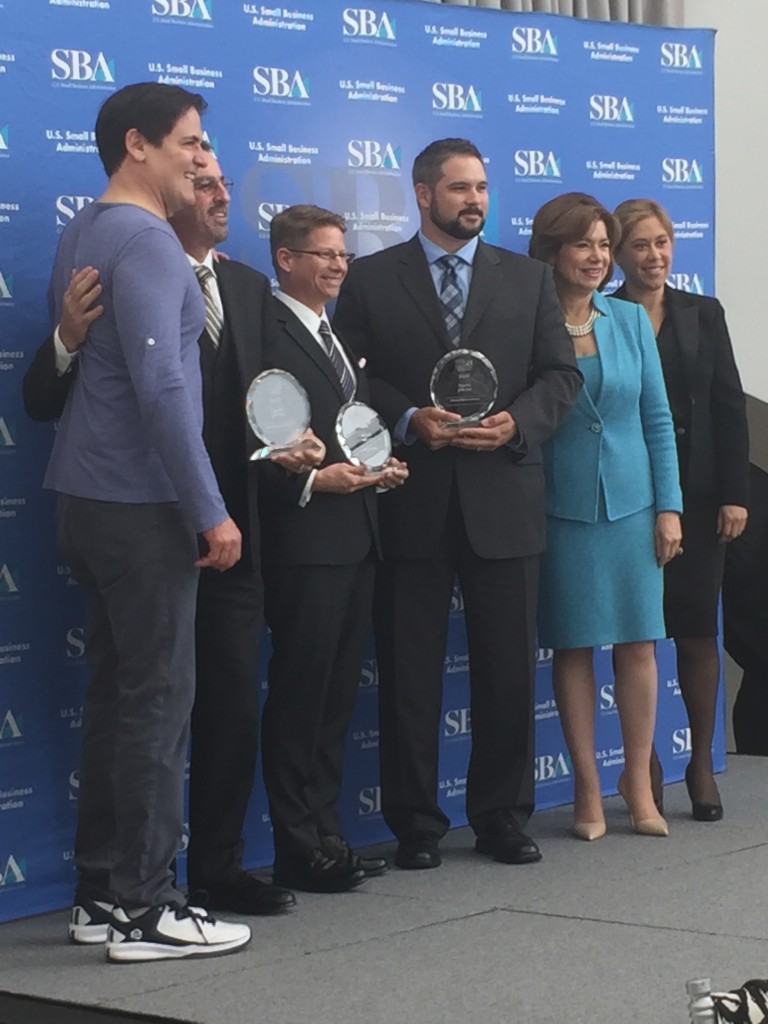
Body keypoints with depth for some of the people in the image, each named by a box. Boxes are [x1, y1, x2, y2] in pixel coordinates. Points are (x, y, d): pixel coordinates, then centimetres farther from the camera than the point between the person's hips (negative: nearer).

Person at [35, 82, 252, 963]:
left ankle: (101, 888, 18)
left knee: (116, 689, 13)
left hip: (91, 495, 9)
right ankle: (145, 908, -1)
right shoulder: (146, 241, -14)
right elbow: (161, 386, -21)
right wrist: (210, 511, -17)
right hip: (142, 502, -9)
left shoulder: (81, 233, 14)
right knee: (158, 695, -5)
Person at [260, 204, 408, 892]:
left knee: (337, 695, 12)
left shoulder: (342, 338, 20)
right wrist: (310, 481, -24)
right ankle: (300, 850, 2)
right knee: (299, 695, -4)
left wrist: (381, 467, 8)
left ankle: (326, 833, 19)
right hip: (304, 543, -9)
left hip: (357, 537, 9)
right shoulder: (266, 333, -9)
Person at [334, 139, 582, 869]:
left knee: (508, 668, 5)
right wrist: (407, 420, -15)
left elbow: (561, 373, 7)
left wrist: (516, 422, -10)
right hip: (411, 502, -2)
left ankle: (502, 816, 17)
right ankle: (415, 823, 12)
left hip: (503, 498, 2)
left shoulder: (528, 278, 11)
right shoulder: (371, 280, 5)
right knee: (409, 671, 3)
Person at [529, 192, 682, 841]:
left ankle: (639, 781, 17)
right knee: (573, 647, 4)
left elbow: (657, 417, 6)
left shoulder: (631, 321, 4)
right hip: (561, 509, -2)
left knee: (638, 643, 5)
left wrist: (669, 506, 2)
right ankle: (588, 787, 14)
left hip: (632, 502, 3)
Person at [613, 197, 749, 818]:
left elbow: (730, 407, 6)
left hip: (697, 496, 2)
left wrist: (735, 493, -2)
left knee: (697, 630, 5)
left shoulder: (703, 314, 8)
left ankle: (702, 763, 14)